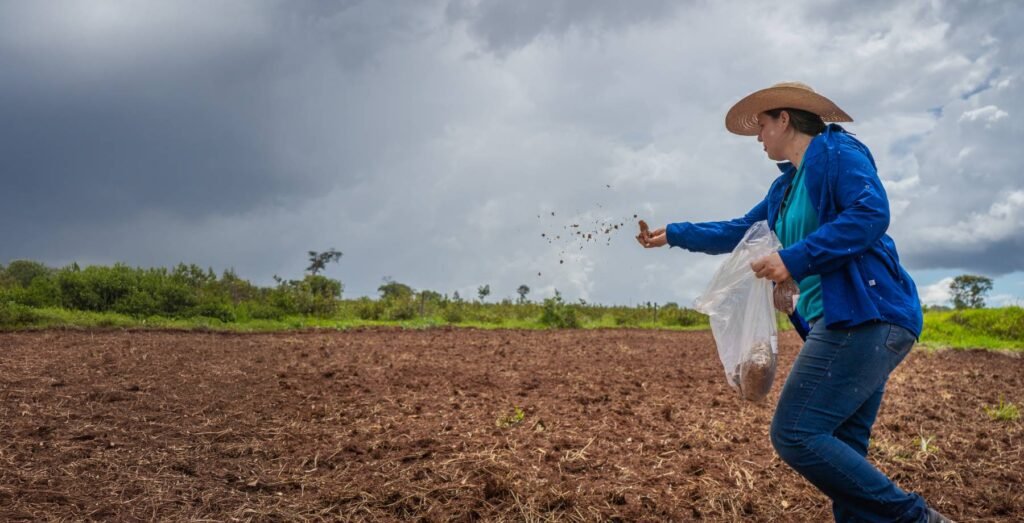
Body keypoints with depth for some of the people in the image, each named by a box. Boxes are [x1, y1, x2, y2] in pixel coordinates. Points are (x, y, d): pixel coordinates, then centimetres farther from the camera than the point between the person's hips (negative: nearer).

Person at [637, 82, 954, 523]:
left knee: (795, 435, -14)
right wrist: (673, 234, 38)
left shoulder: (838, 151, -3)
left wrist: (795, 260, -21)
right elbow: (738, 233, 33)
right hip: (850, 323, 10)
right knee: (841, 453, 7)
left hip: (864, 316, -10)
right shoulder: (786, 187, 23)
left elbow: (871, 214, -18)